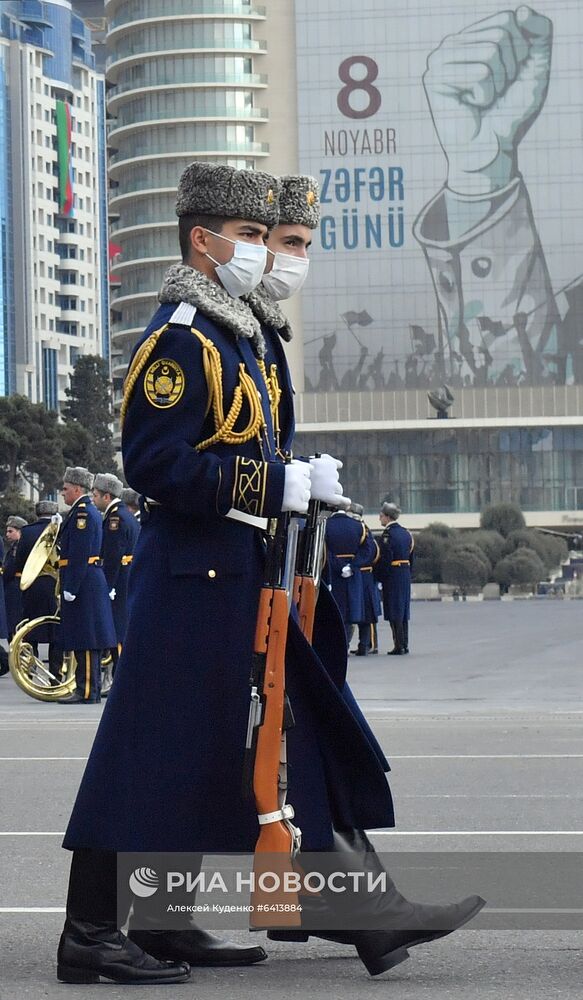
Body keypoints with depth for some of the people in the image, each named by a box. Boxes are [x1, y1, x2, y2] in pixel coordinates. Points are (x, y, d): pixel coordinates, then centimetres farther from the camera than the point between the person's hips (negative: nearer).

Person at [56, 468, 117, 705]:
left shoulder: (83, 513, -14)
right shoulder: (90, 511, 18)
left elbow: (79, 555, -20)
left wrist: (70, 588, -21)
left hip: (83, 584, -11)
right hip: (92, 582, 11)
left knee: (84, 641, -9)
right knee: (86, 641, 12)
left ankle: (87, 692, -9)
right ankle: (89, 689, 15)